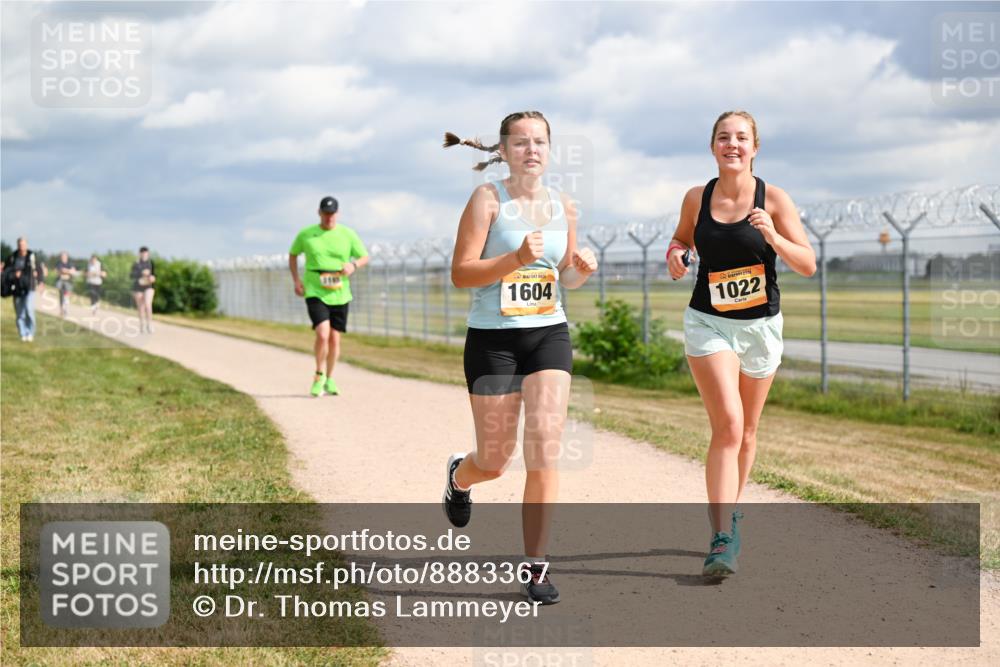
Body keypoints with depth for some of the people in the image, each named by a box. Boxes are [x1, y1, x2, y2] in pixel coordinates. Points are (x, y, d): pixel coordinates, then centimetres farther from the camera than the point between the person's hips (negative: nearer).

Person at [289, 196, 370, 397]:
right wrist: (296, 279, 4)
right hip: (314, 293, -2)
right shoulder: (306, 234, 1)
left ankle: (329, 379, 26)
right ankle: (319, 375, 3)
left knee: (334, 339, 7)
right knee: (322, 334, -20)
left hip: (339, 295, 2)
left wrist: (353, 264, -13)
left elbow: (364, 257, 10)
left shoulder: (348, 235, 2)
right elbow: (292, 255, 17)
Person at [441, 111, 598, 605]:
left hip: (549, 335, 3)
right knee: (495, 460, 6)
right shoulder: (488, 199, -6)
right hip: (492, 338, -3)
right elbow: (460, 273, -12)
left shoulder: (563, 207, 8)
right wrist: (516, 258, -25)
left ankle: (535, 567, 0)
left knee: (544, 451, -10)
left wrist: (581, 269, -3)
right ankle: (460, 476, 45)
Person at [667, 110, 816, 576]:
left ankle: (730, 511, 37)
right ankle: (723, 538, -20)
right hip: (708, 323, -1)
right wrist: (675, 253, -4)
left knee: (746, 432, 14)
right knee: (727, 425, -17)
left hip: (761, 325, 1)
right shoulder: (697, 198, 0)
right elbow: (682, 238, 19)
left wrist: (773, 237, -24)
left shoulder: (773, 199, -6)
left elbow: (808, 265, -7)